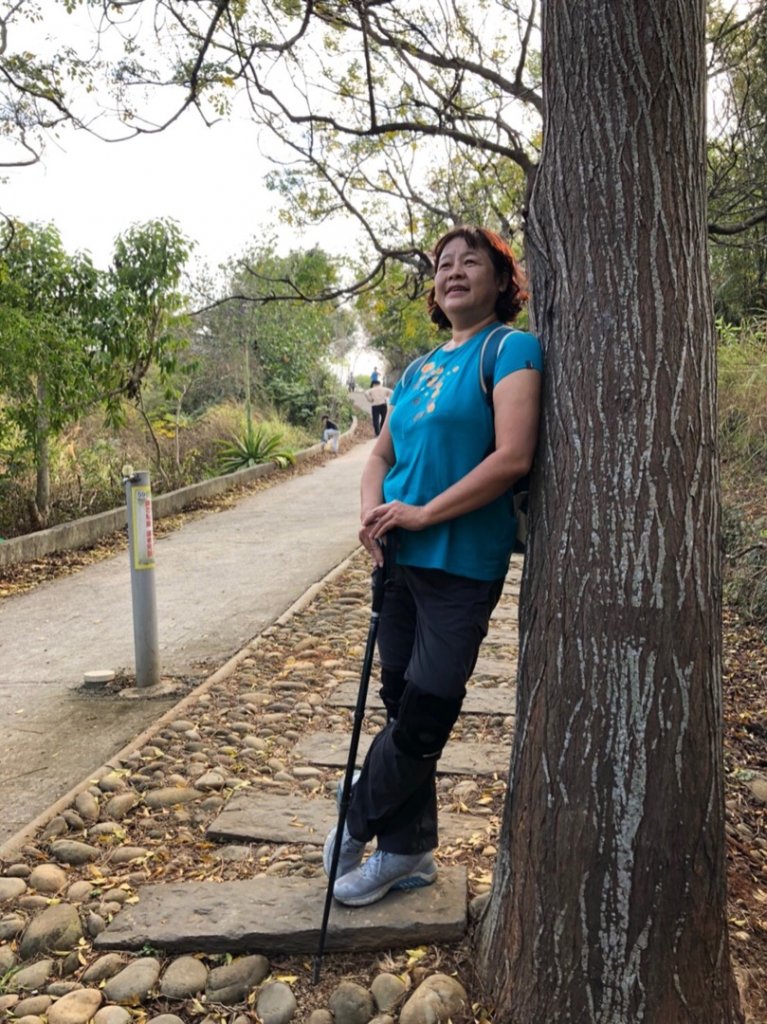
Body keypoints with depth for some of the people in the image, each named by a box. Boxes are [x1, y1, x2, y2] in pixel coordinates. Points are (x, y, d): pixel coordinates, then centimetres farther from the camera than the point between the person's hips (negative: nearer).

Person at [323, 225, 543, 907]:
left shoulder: (511, 349, -7)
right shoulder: (420, 370, 15)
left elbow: (513, 456, -19)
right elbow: (382, 454, 18)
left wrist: (424, 513, -18)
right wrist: (371, 513, -3)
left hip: (462, 565, -7)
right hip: (403, 561, 7)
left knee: (424, 715, -1)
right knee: (402, 706, 13)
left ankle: (357, 824, 24)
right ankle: (406, 852, 29)